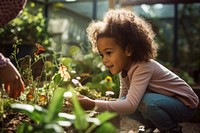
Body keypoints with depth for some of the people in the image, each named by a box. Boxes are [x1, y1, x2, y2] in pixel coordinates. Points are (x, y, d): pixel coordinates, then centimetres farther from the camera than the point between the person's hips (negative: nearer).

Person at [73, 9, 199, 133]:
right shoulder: (124, 68, -5)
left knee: (146, 102, -34)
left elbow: (131, 105, -42)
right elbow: (124, 100, 0)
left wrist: (94, 105, -45)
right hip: (161, 100, 7)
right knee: (123, 103, -12)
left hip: (185, 104, -7)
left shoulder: (143, 67, -32)